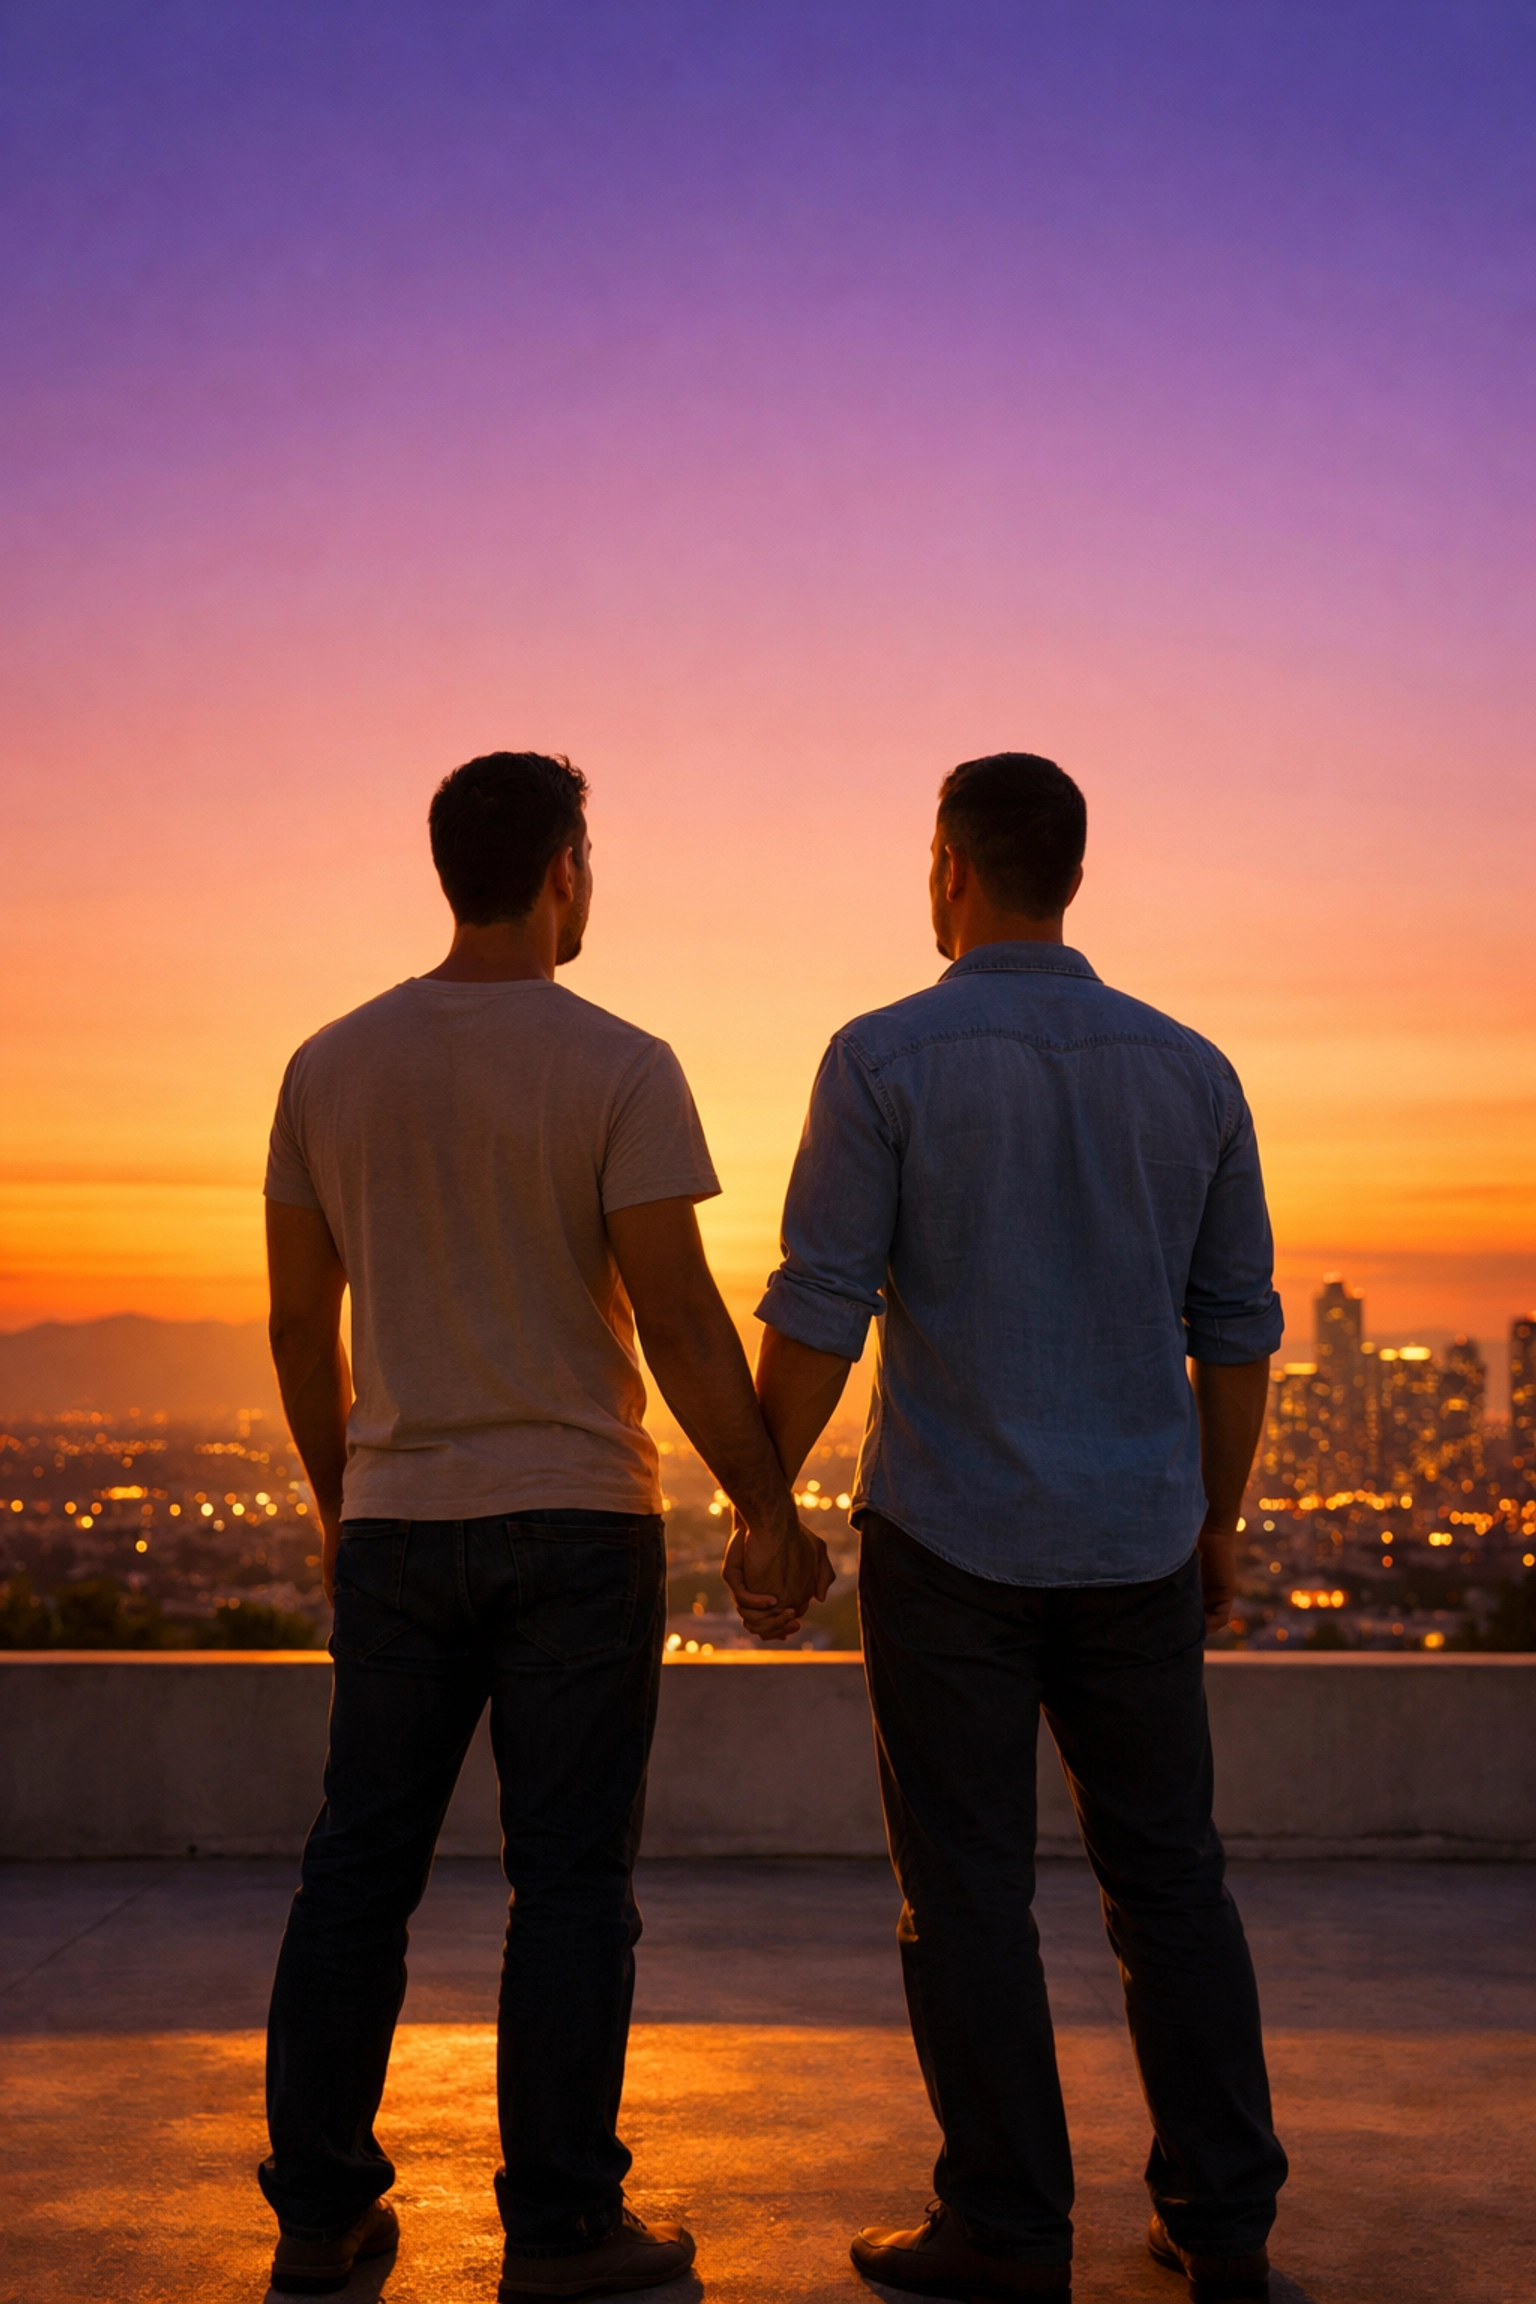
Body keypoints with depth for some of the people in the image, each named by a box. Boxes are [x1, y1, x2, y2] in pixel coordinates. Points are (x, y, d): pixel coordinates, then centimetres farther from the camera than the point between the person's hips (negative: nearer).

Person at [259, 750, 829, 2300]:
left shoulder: (329, 1066, 5)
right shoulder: (619, 1067, -9)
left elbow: (299, 1324, 9)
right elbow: (680, 1318, -13)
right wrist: (767, 1510, -5)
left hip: (397, 1527, 4)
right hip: (577, 1523, -4)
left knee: (360, 1865, 12)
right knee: (569, 1879, 3)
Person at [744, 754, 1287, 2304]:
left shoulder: (885, 1058, -9)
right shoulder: (1189, 1070, 3)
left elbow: (818, 1313, -12)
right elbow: (1236, 1325, 7)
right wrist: (1220, 1521, 17)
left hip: (948, 1536, -4)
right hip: (1135, 1543, 4)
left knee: (968, 1892, 5)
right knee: (1168, 1880, 12)